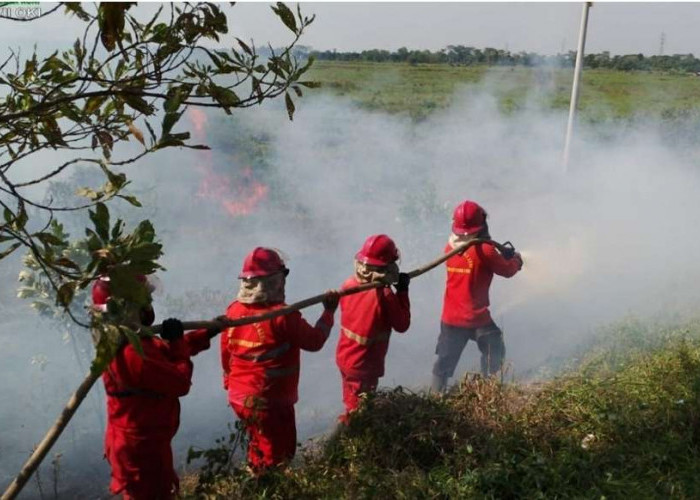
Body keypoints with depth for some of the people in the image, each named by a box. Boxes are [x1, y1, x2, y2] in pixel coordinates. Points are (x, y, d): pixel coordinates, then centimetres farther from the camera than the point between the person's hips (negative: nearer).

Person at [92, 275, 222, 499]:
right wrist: (177, 341, -15)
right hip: (141, 445, -9)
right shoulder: (134, 353, -32)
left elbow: (164, 351, 11)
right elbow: (181, 383, -26)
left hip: (134, 440, 10)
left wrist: (207, 333, 10)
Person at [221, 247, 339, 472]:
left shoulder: (234, 310, -4)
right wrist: (329, 312, 2)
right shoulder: (283, 315, -23)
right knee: (276, 455, 12)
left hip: (239, 396, 7)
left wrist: (230, 382, 23)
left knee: (259, 445, 28)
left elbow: (226, 353, 7)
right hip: (270, 402, -7)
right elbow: (314, 341, -11)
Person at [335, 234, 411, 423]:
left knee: (351, 403, 28)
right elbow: (402, 325, -15)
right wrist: (403, 291, -12)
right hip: (364, 364, -6)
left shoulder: (349, 284, -8)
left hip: (344, 356, 7)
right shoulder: (384, 295, -27)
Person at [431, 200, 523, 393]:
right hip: (476, 318, -5)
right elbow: (508, 270, -5)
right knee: (493, 355, 17)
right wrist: (516, 259, 16)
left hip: (450, 317, 5)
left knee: (445, 360, 17)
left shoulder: (449, 248, -1)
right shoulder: (484, 250, -18)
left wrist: (500, 255, 16)